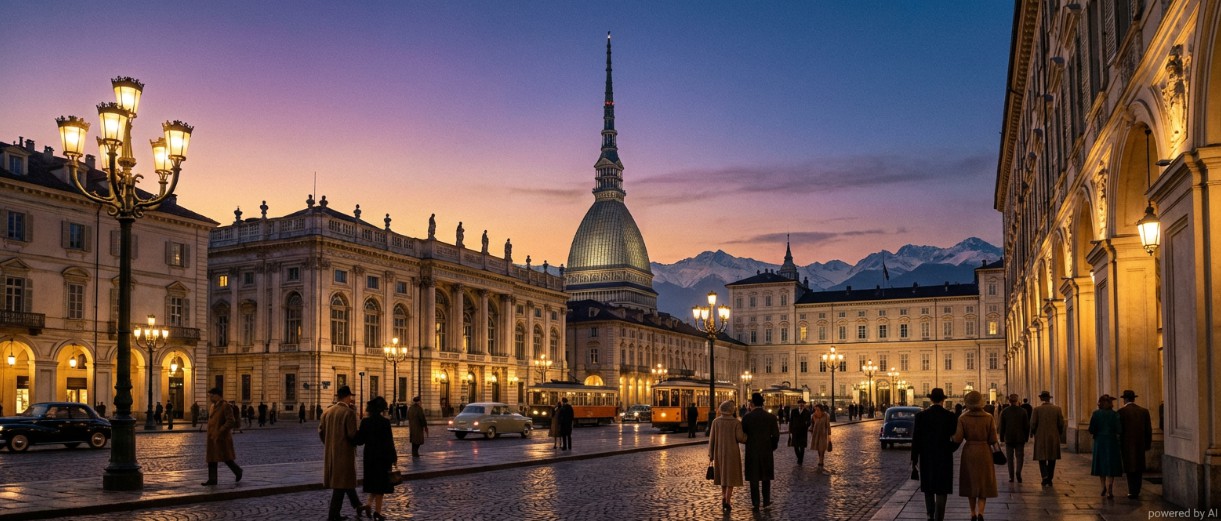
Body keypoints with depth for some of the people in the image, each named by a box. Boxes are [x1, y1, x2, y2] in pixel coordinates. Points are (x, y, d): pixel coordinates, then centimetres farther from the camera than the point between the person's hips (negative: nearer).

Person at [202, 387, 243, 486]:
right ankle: (212, 479, 7)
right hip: (212, 438, 8)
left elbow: (231, 421, -20)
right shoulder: (214, 406, 12)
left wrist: (219, 432, -23)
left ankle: (237, 471, 19)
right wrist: (210, 435, 16)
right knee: (211, 459, 4)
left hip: (222, 437, -8)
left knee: (226, 458, -1)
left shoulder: (226, 406, -13)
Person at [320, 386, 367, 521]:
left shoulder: (327, 412, 3)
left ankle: (358, 506, 34)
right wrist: (356, 442, 1)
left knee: (346, 480, 20)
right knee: (341, 483, 1)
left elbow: (321, 431, 5)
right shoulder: (349, 413, -16)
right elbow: (352, 435, -20)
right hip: (344, 452, -7)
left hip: (330, 452, 7)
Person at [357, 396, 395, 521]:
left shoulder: (365, 422, -4)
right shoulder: (385, 422, -14)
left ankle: (369, 503, 3)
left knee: (374, 481, 20)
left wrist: (357, 432, 15)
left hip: (369, 456, 4)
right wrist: (393, 457, -6)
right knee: (381, 483, 6)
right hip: (383, 456, -4)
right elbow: (389, 442, -13)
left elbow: (360, 440, -2)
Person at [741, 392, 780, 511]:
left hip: (752, 452, -2)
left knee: (754, 478, 5)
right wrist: (772, 447, 10)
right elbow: (775, 435, -6)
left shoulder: (747, 417, -10)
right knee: (766, 477, 16)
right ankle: (766, 502, 22)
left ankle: (755, 504, 7)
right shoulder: (771, 417, -5)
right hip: (767, 451, 2)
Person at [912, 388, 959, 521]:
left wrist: (914, 458, 3)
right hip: (944, 458, -1)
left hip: (926, 457, 1)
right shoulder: (950, 416, -7)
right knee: (941, 490, 2)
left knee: (928, 487, 18)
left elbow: (915, 439, -5)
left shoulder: (921, 415, -6)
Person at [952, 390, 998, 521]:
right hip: (984, 452, -1)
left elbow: (958, 439, -12)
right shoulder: (988, 417, -8)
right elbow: (993, 440, -8)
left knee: (971, 483, 16)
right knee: (983, 484, 7)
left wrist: (952, 435, 9)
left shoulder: (963, 418, -8)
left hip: (968, 452, 1)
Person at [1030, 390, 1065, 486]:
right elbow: (1061, 423, -1)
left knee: (1042, 458, 5)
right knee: (1052, 459, 13)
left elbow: (1033, 423, -7)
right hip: (1054, 437, 2)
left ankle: (1045, 476, -14)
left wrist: (1032, 433, 10)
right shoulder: (1057, 409, -2)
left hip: (1041, 437, -2)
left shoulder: (1037, 409, -7)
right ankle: (1050, 479, 17)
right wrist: (1060, 434, 15)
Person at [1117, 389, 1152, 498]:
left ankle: (1132, 491, -6)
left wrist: (1118, 445, -3)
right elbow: (1148, 429, 5)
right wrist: (1148, 444, 14)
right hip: (1140, 444, 4)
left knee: (1130, 467, 1)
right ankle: (1137, 491, 16)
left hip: (1127, 444, -4)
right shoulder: (1144, 411, 4)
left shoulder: (1122, 411, -9)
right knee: (1138, 467, 13)